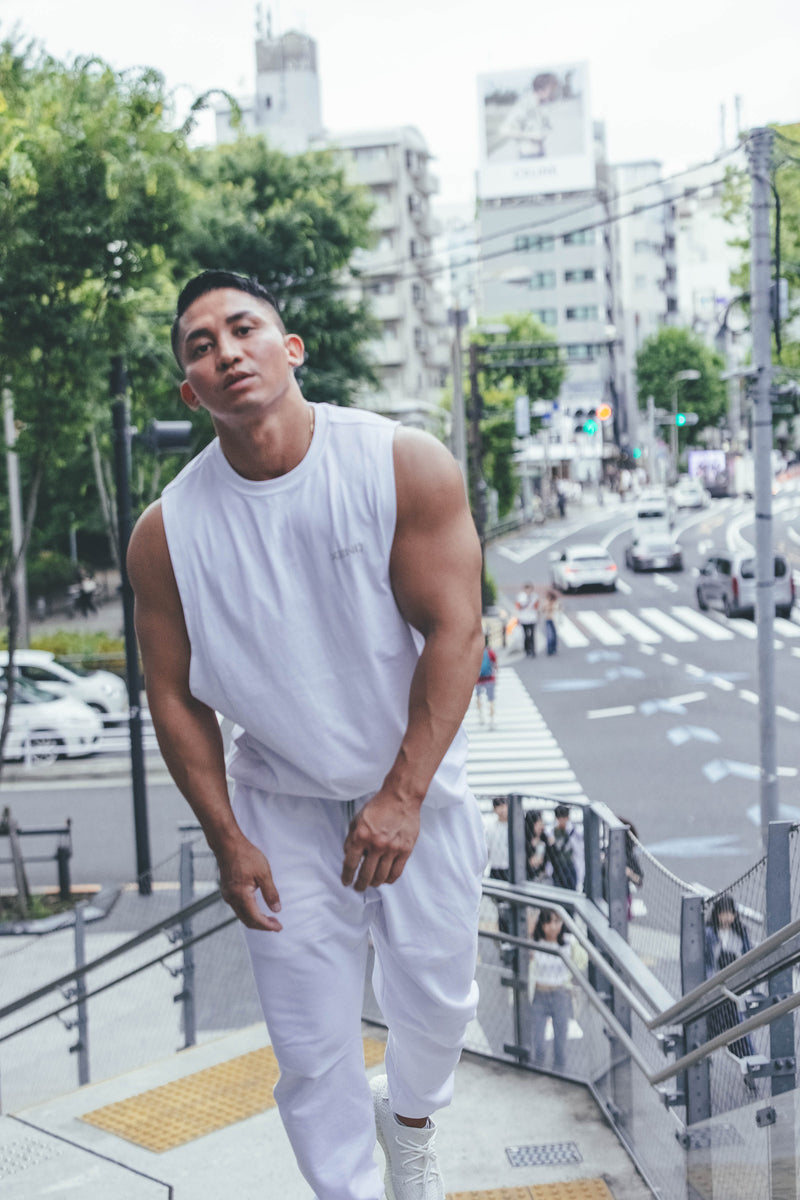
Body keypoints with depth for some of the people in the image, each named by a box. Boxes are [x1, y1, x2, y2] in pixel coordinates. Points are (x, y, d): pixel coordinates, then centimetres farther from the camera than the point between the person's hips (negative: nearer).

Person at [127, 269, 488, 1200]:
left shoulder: (406, 466, -17)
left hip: (416, 785, 0)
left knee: (436, 997, 15)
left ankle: (411, 1125, 48)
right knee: (311, 1042, 4)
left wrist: (403, 795, -19)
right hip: (282, 803, 0)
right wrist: (227, 841, -5)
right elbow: (176, 695, -4)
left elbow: (454, 629, -17)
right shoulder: (166, 533, -12)